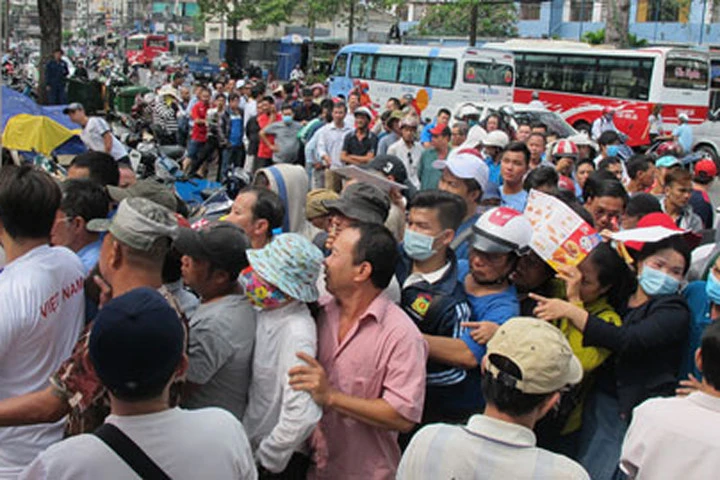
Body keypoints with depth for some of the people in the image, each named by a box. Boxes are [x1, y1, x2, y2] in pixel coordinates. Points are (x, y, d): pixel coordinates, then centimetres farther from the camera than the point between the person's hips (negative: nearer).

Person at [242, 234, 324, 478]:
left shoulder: (297, 333, -28)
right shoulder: (267, 311, -3)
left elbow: (302, 416, -32)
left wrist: (265, 459, -21)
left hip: (279, 460, -7)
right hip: (253, 444, 7)